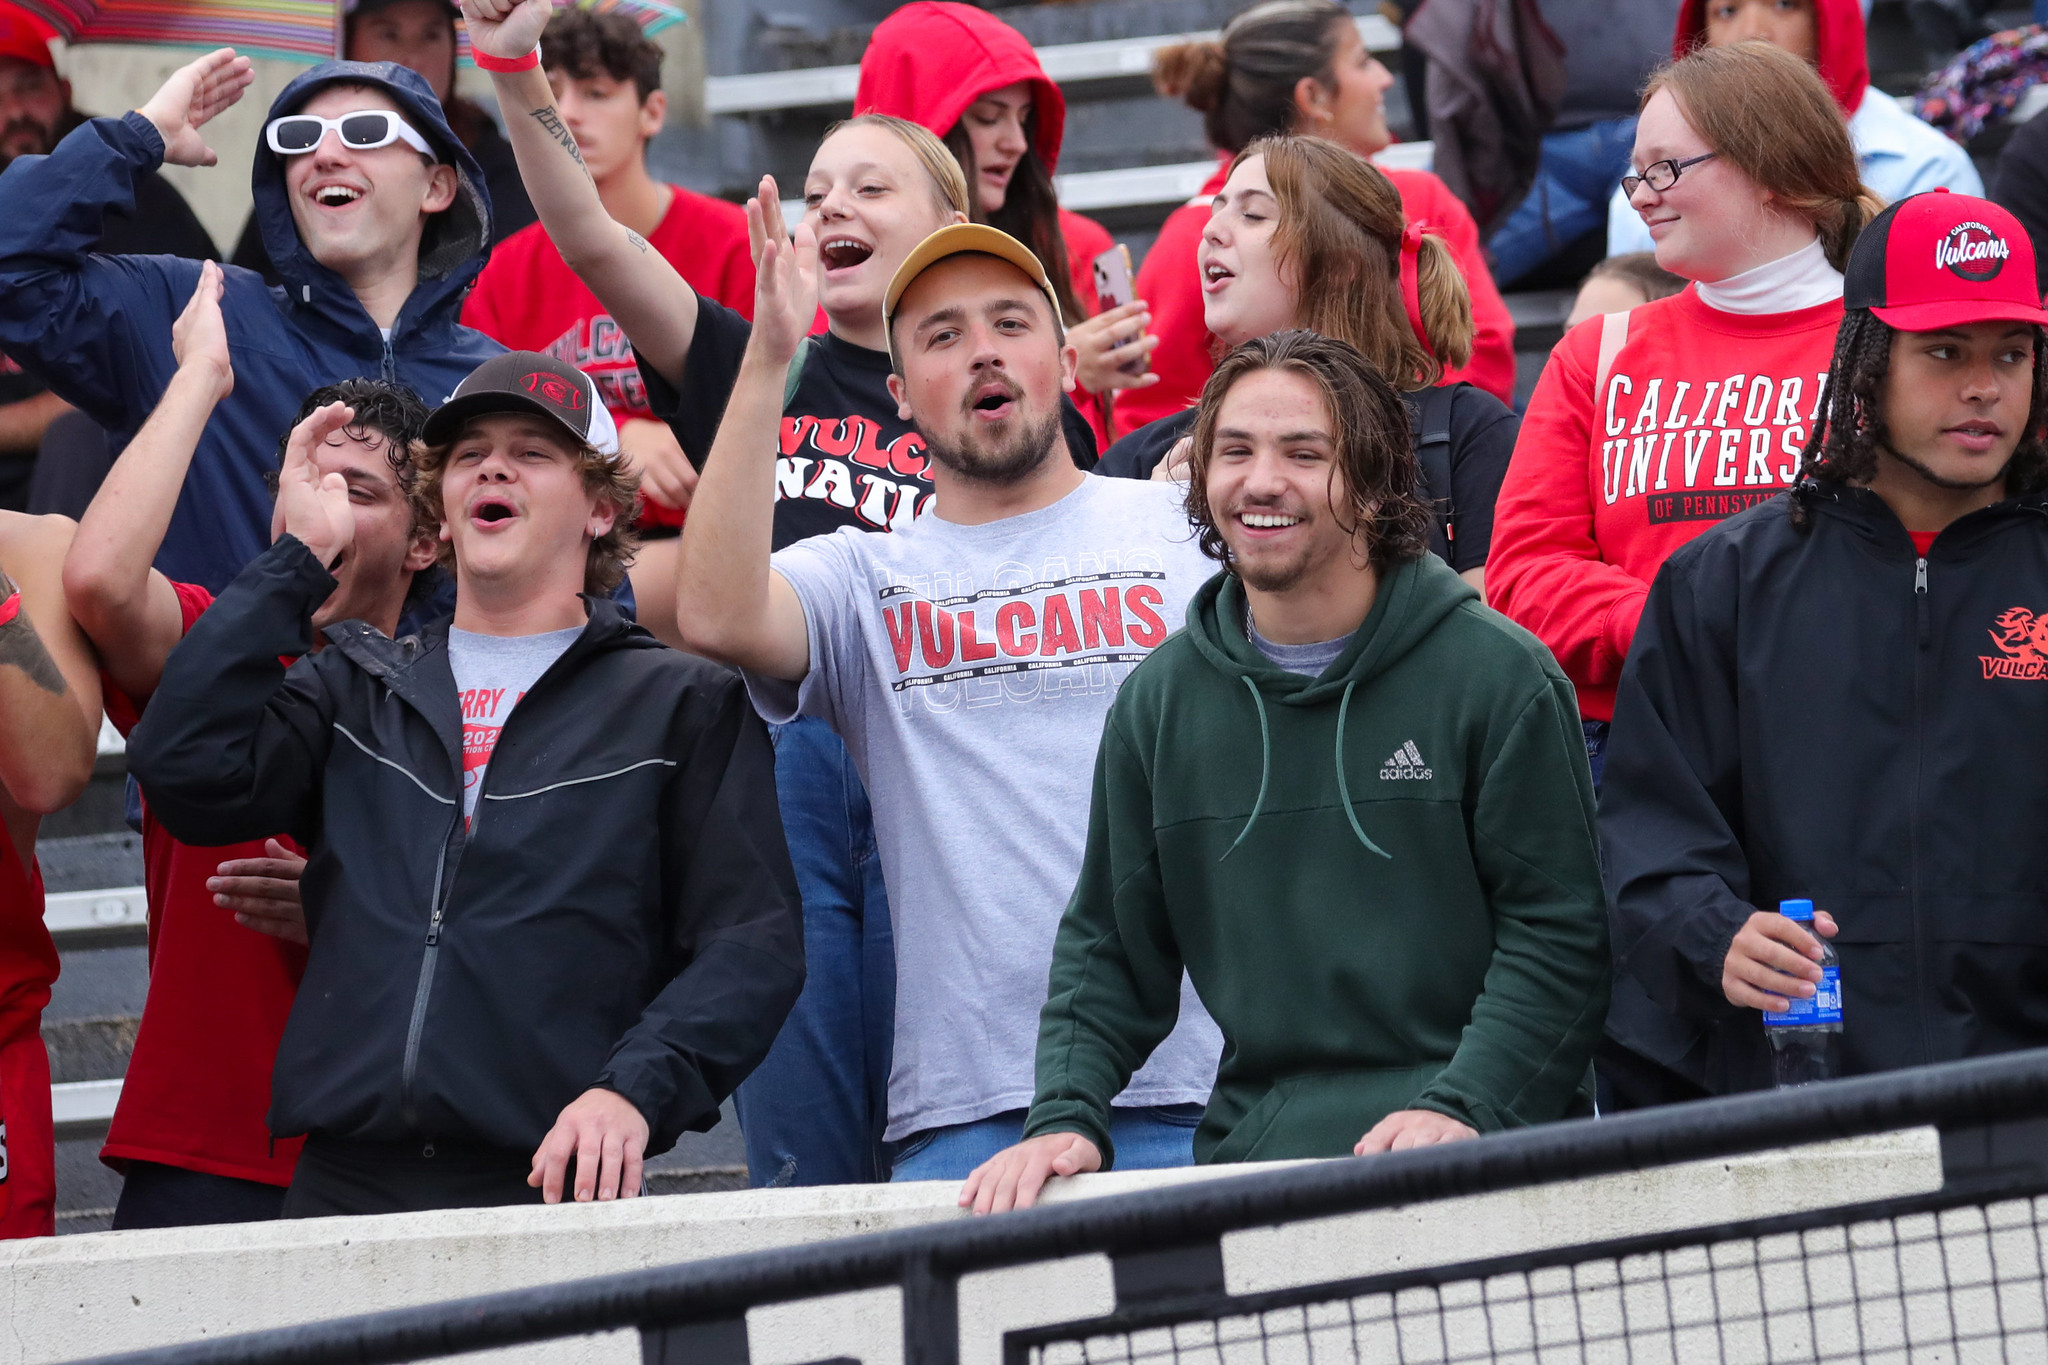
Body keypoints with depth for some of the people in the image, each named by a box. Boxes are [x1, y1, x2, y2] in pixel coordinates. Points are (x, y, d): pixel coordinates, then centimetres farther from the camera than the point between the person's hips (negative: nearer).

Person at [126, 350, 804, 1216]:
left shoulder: (680, 705, 11)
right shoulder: (355, 690, 21)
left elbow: (752, 940, 1)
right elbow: (188, 772, 3)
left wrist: (633, 1089, -16)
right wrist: (299, 559, 6)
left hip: (552, 1187, -2)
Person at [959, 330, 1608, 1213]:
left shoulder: (1495, 674, 2)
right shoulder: (1160, 702, 14)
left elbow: (1555, 929, -1)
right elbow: (1109, 949, 18)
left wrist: (1461, 1109, -14)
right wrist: (1065, 1118, 2)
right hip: (1251, 1154, 3)